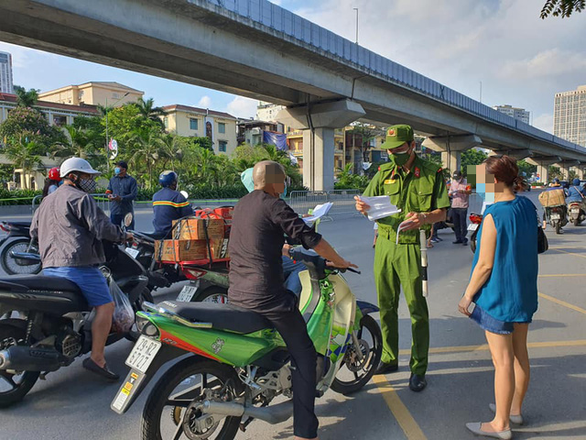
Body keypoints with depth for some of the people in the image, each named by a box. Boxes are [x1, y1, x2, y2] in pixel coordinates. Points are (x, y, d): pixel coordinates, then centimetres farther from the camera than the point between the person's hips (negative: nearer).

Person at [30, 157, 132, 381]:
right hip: (77, 264, -10)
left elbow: (34, 231, 31)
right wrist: (124, 236, 1)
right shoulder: (80, 198, -6)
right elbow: (101, 227, -14)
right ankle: (97, 358, -16)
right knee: (105, 305, -11)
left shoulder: (47, 200, 24)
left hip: (49, 266, 10)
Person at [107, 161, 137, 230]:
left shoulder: (131, 180, -1)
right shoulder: (112, 179, 14)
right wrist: (109, 195, -10)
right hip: (114, 210, 4)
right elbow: (108, 191, 16)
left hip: (127, 211, -3)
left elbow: (133, 195, -10)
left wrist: (121, 198, -23)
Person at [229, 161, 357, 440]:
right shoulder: (273, 205, -10)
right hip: (266, 296, -8)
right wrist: (338, 261, 0)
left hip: (236, 294, 9)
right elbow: (309, 238, -14)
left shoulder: (241, 205, 15)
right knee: (304, 355, 3)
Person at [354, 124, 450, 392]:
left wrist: (424, 217, -23)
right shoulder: (384, 173, 9)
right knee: (386, 306, 13)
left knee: (417, 309, 1)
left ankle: (418, 368, 15)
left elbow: (442, 212, -2)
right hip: (384, 243, 4)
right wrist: (363, 208, -15)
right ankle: (389, 358, 29)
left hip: (412, 247, -4)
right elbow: (370, 206, 9)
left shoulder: (431, 173, 0)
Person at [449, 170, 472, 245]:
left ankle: (464, 239, -1)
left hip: (463, 206, -6)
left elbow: (470, 191, -13)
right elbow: (450, 191, 20)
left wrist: (463, 191, -32)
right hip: (454, 206, 6)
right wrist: (450, 193, -5)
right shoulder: (453, 182, 16)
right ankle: (458, 239, 17)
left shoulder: (466, 182, -2)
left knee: (463, 224, -7)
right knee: (456, 224, 9)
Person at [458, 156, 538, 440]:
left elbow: (485, 265, -20)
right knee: (519, 354, 19)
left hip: (498, 296, -8)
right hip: (524, 293, 8)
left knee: (503, 361, 3)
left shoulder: (493, 217, -22)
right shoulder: (528, 207, 0)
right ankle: (514, 409, 38)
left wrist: (468, 295, -9)